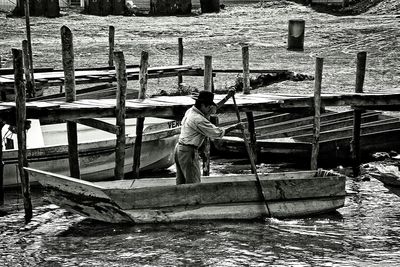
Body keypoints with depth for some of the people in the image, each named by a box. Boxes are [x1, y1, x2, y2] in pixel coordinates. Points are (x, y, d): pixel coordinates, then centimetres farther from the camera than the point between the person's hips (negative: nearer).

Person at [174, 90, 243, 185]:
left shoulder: (190, 111, 9)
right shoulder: (198, 120, -19)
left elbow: (213, 109, 21)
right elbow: (217, 132, -15)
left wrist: (227, 97, 21)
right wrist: (235, 127, -5)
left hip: (179, 148, 10)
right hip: (189, 152, -10)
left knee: (181, 183, 12)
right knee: (194, 183, -6)